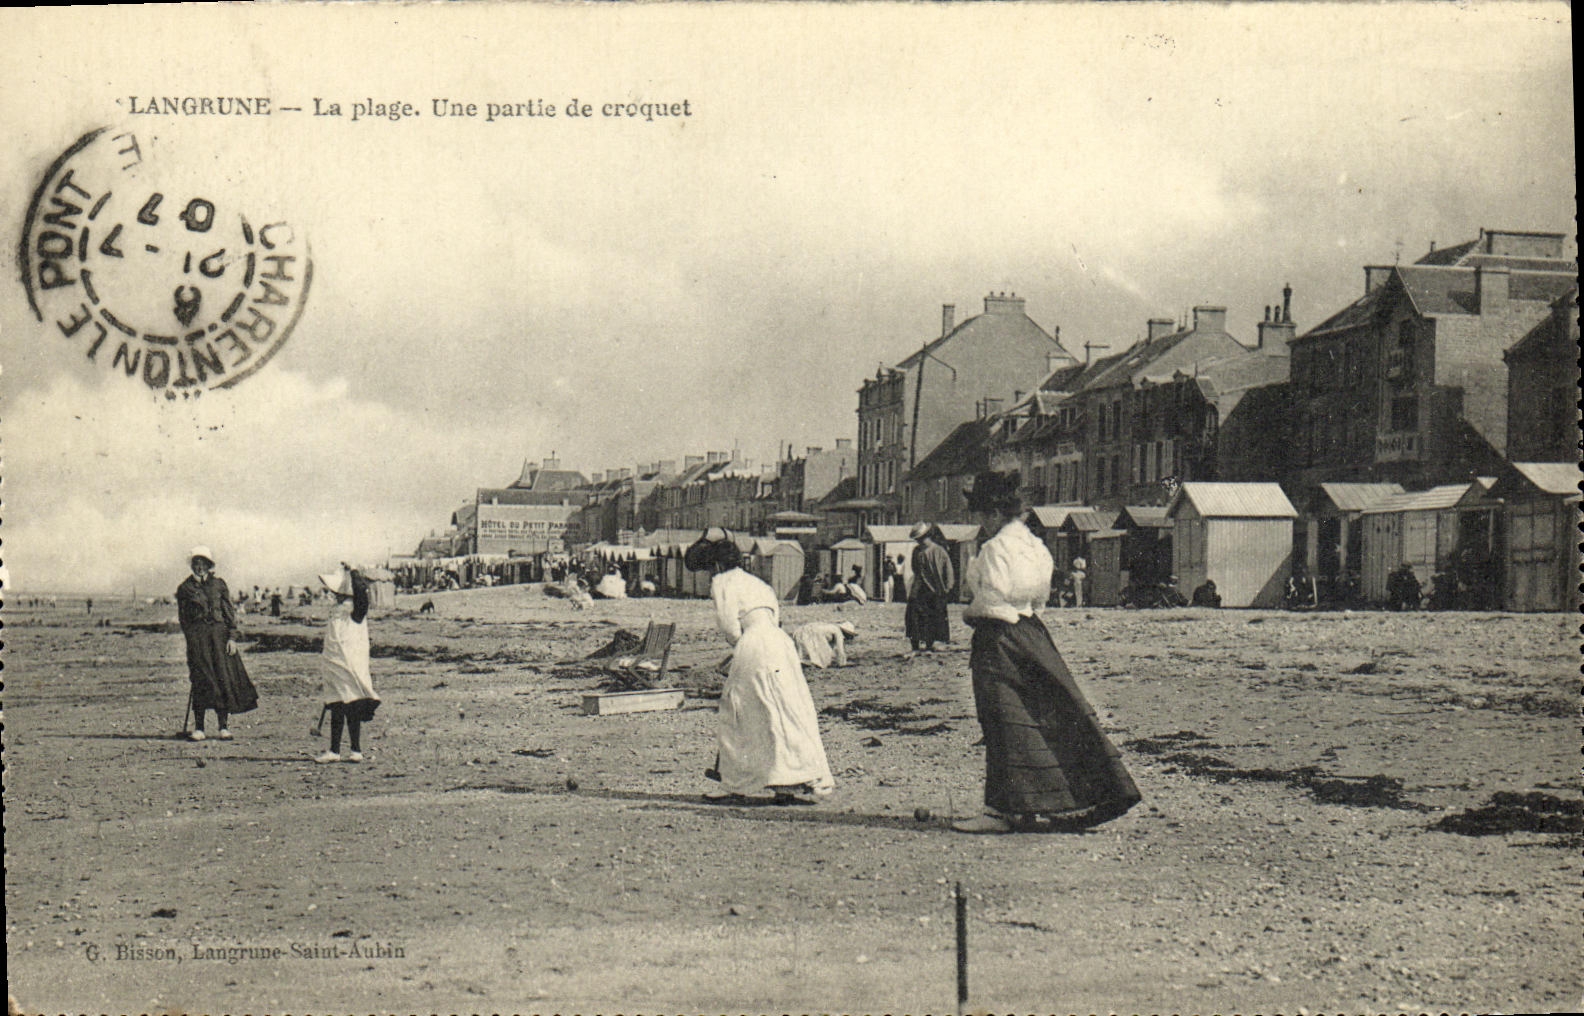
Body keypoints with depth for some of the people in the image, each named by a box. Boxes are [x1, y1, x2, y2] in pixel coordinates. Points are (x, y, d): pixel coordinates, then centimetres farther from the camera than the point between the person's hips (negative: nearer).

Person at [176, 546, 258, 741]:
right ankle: (198, 728, -1)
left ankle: (223, 726, 1)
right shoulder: (185, 588, 8)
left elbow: (229, 610, 8)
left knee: (223, 678, -3)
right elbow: (183, 618, 11)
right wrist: (190, 640, 3)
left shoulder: (218, 584, 9)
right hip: (197, 635, -1)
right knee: (200, 681, -4)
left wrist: (232, 637, -1)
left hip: (219, 632, 1)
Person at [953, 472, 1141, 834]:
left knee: (1005, 723, -6)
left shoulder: (995, 548, -14)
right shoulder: (1034, 545, 12)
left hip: (999, 638, -9)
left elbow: (993, 600, -20)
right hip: (1030, 631, 9)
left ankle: (1001, 811, -1)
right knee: (1050, 715, 11)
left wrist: (969, 613, -1)